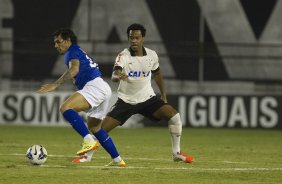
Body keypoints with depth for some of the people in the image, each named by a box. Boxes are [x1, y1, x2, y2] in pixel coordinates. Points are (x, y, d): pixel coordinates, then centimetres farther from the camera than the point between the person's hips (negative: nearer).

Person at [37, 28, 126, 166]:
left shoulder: (73, 51, -1)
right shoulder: (79, 52, 29)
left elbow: (74, 69, -22)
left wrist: (56, 84, -30)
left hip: (94, 86, -10)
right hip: (105, 89, 10)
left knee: (65, 108, -25)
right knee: (93, 127, 24)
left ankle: (89, 141, -37)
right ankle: (117, 160, 24)